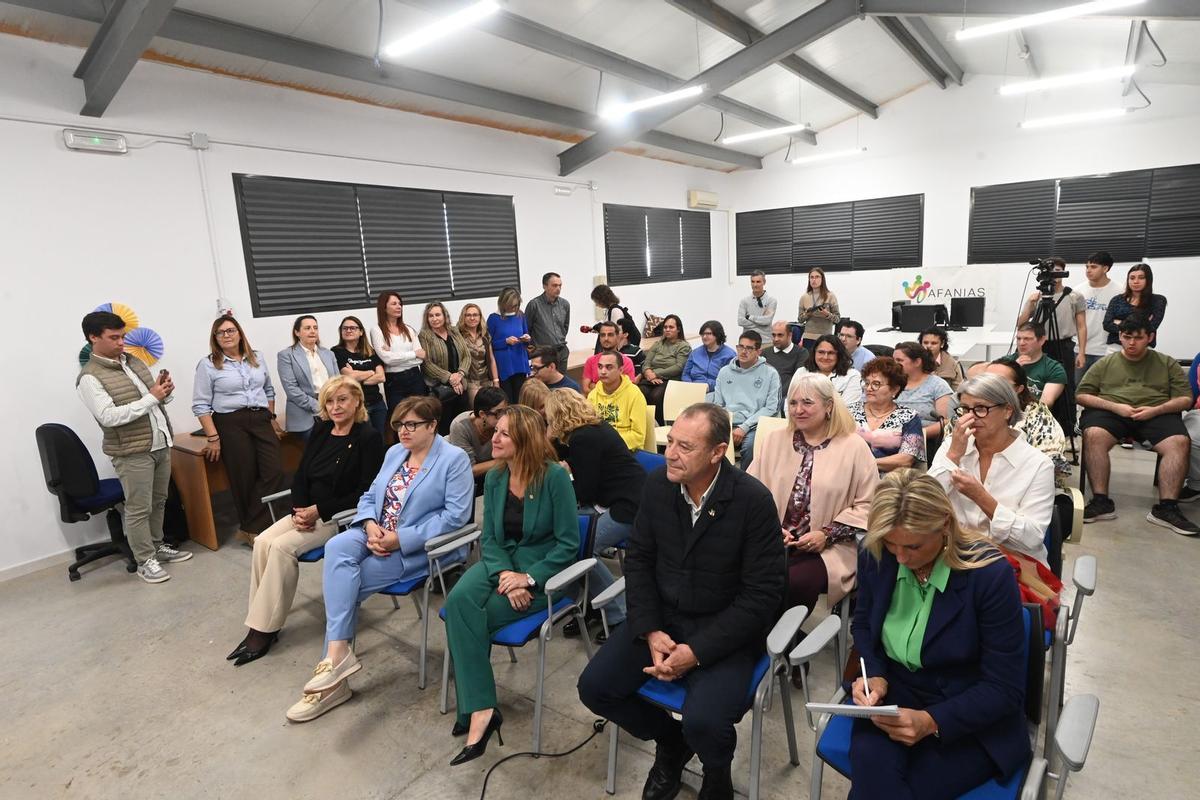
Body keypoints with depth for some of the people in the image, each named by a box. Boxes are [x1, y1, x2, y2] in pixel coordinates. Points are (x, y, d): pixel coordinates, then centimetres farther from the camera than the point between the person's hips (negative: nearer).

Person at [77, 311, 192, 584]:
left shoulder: (135, 362, 10)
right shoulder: (90, 377, -11)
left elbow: (156, 399, 18)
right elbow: (109, 417, -21)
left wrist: (164, 392, -5)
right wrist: (151, 397, -21)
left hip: (161, 444, 7)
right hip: (132, 452, -6)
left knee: (158, 502, 16)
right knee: (139, 508, 2)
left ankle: (157, 546, 31)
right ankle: (145, 561, 14)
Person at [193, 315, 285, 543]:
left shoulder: (256, 358, 12)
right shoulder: (208, 364, -2)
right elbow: (201, 405, -4)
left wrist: (272, 418, 14)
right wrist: (213, 437, -9)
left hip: (261, 420, 4)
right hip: (231, 425, -4)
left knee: (274, 472, -7)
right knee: (244, 479, 0)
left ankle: (251, 528, 5)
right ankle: (253, 528, 16)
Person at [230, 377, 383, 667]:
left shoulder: (368, 438, -13)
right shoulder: (320, 430, 8)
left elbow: (365, 493, -16)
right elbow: (301, 475, 11)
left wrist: (318, 511, -17)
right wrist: (300, 510, -7)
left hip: (342, 516, -7)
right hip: (308, 511, 7)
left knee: (282, 547, -23)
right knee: (263, 541, -15)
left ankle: (265, 629, -10)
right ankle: (259, 625, -9)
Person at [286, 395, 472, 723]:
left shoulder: (454, 459, -10)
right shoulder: (395, 453, 13)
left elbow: (456, 515, -17)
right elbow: (370, 496, 16)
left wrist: (400, 538, -19)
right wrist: (370, 526, -8)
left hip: (419, 547, -6)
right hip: (378, 536, 7)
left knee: (344, 581, -19)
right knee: (337, 547, -23)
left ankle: (337, 654, -3)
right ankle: (337, 653, -22)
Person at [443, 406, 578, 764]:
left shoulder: (555, 476, -17)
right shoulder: (494, 478, 0)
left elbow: (568, 544, -14)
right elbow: (489, 538, 3)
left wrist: (528, 578, -22)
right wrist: (504, 573, -16)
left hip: (544, 568, -5)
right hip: (502, 561, 5)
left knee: (476, 616, -22)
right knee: (459, 602, -23)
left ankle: (475, 707, -2)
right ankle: (480, 708, -17)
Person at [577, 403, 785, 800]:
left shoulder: (753, 500, -20)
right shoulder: (658, 484, -7)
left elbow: (762, 595, -17)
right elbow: (638, 558, 2)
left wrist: (697, 651, -22)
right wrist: (650, 631, -11)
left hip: (725, 628, -4)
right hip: (662, 614, 5)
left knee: (703, 720, -26)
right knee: (595, 687, -6)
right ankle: (670, 740, 24)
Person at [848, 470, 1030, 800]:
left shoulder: (990, 574, -21)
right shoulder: (875, 558, -9)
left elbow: (1005, 688, -15)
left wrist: (932, 722, -26)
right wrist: (875, 676, -10)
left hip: (970, 718, -3)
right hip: (893, 692, 3)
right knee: (871, 764, -29)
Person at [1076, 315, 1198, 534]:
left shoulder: (1167, 363, 20)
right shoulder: (1105, 364, 18)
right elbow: (1081, 395, 9)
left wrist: (1156, 410, -10)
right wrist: (1115, 406, -8)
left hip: (1156, 415, 1)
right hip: (1111, 412, -1)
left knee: (1179, 442, -30)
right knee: (1093, 435, -34)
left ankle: (1167, 508, -26)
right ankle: (1101, 502, -32)